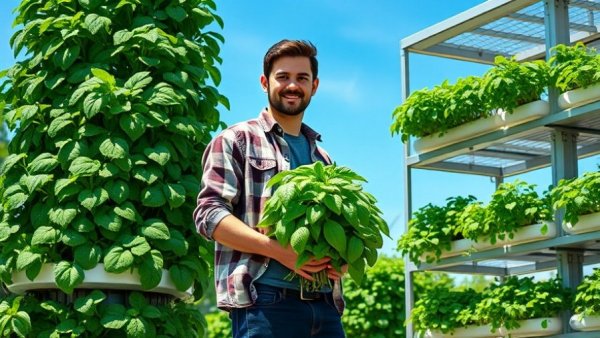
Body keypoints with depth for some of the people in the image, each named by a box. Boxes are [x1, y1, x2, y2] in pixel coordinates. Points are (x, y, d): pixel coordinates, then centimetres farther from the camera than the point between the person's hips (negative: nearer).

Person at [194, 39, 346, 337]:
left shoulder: (322, 159, 23)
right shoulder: (236, 141, 5)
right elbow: (209, 214, -6)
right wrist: (279, 250, -18)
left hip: (325, 304, 6)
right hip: (265, 302, -6)